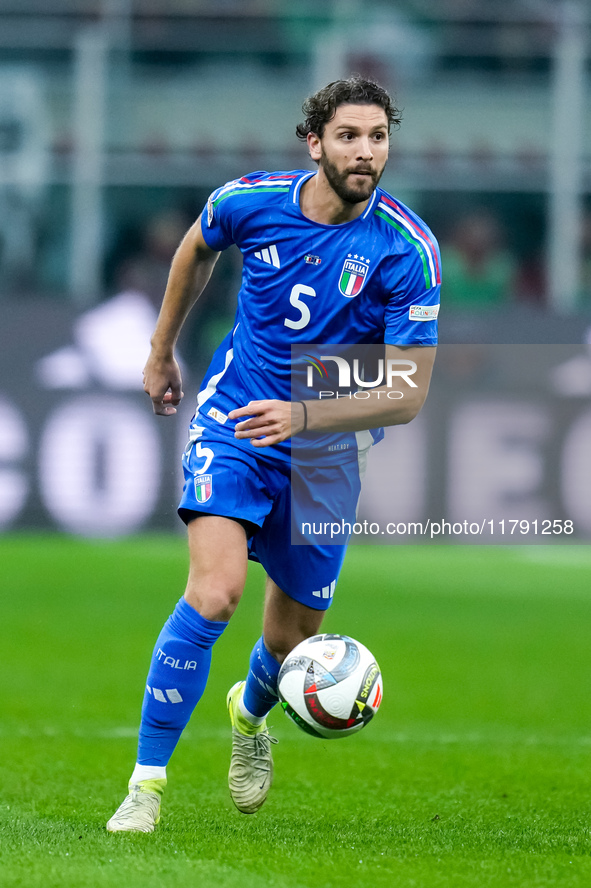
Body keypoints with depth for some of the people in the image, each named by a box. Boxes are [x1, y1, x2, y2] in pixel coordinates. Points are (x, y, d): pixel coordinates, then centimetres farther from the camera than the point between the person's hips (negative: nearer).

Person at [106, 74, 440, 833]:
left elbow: (407, 395, -17)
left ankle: (250, 714, 49)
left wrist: (304, 414, -31)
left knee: (293, 637, 10)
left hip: (323, 450, 1)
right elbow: (196, 251, 14)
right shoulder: (248, 201, -12)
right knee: (215, 590, -24)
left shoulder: (407, 250, -17)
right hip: (233, 423, -1)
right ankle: (146, 783, -17)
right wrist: (161, 352, 22)